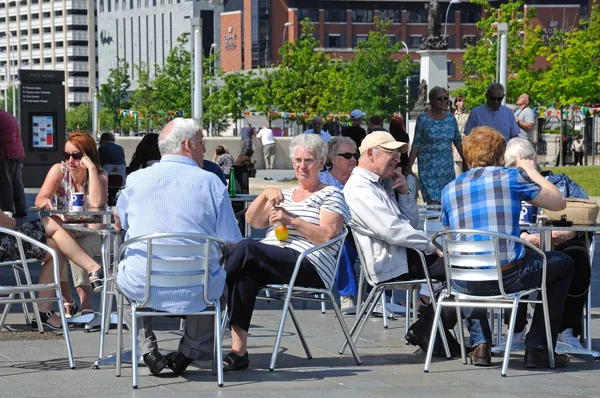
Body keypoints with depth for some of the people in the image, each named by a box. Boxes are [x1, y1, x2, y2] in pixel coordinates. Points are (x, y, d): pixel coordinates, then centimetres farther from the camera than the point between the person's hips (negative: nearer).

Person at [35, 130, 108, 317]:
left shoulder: (100, 175, -8)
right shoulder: (59, 170, -3)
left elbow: (97, 203, -28)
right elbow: (40, 198, -15)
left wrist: (91, 168, -28)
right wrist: (44, 202, -40)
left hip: (91, 235, -2)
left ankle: (86, 305, -33)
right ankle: (67, 303, -18)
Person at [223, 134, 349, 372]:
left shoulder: (330, 195, 10)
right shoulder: (284, 194, 30)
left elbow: (326, 236, -5)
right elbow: (252, 221, 18)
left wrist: (292, 220, -16)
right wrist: (265, 195, 0)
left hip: (310, 266, -5)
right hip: (270, 261, 5)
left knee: (246, 248, -32)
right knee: (246, 275, -33)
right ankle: (238, 352, -39)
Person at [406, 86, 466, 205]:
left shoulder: (451, 119, 8)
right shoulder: (423, 119, -3)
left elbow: (458, 142, 13)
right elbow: (416, 145, -3)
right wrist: (409, 167, -6)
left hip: (447, 167, 4)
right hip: (428, 167, -4)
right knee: (433, 202, -15)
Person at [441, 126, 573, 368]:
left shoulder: (450, 190, 10)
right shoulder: (511, 177, -1)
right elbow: (558, 203, 9)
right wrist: (531, 171, 24)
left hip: (468, 283, 4)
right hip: (508, 277, -4)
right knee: (563, 263, 24)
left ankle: (482, 343, 31)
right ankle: (538, 349, 20)